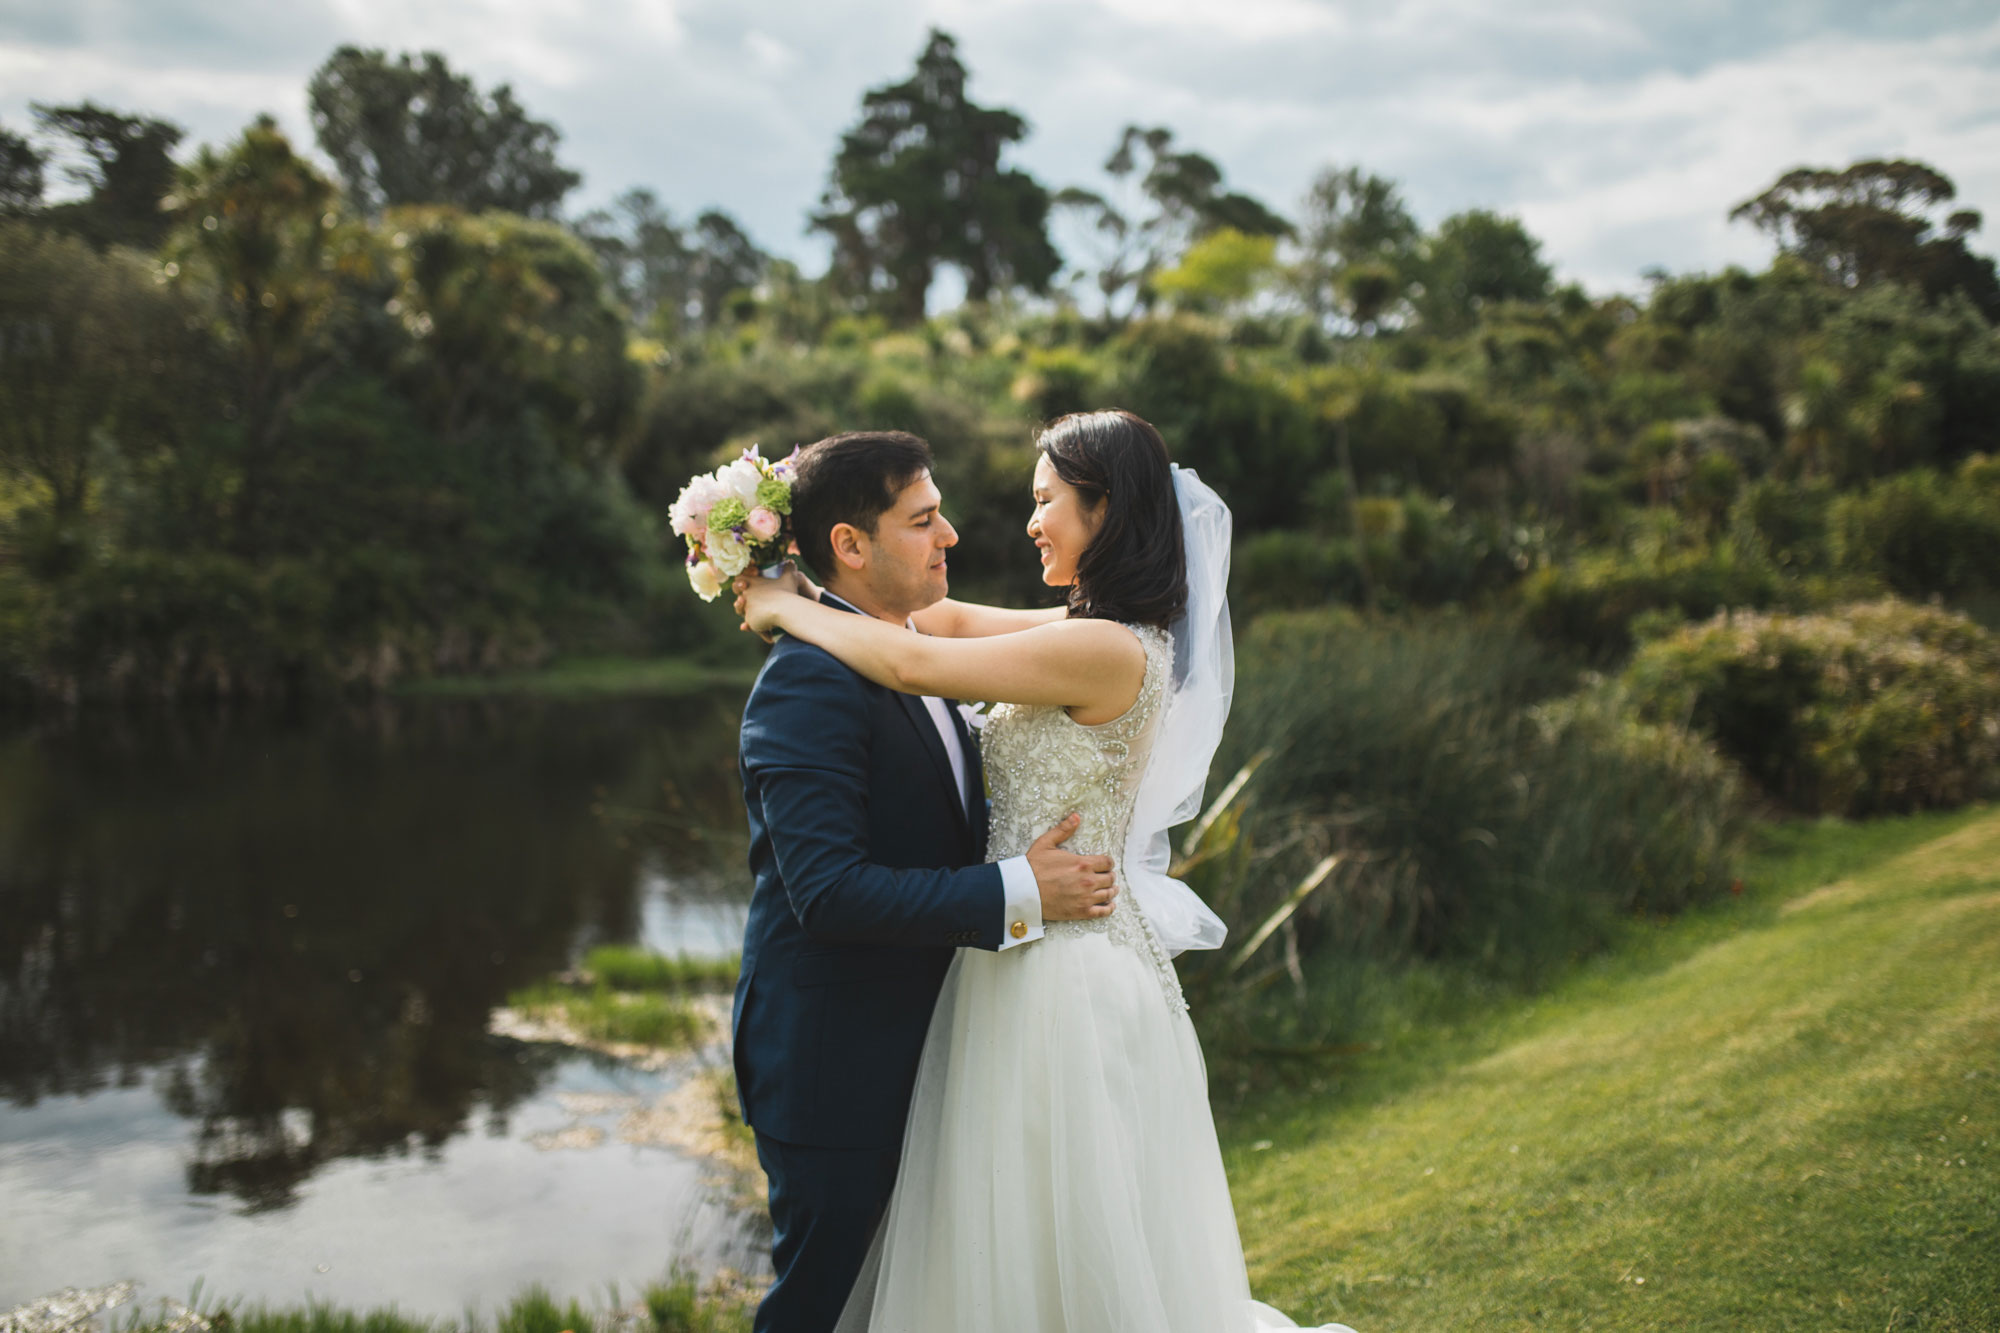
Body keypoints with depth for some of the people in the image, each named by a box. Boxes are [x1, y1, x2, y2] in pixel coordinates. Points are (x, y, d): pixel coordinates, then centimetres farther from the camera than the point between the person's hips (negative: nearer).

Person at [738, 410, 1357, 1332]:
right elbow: (957, 620, 17)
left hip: (1065, 973, -9)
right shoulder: (1099, 634, 8)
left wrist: (784, 607, -6)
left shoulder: (1110, 651, -20)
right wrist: (814, 593, 9)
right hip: (1038, 961, 9)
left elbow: (911, 662, -21)